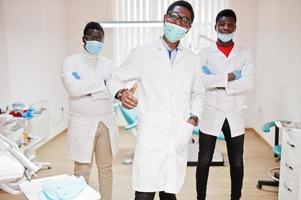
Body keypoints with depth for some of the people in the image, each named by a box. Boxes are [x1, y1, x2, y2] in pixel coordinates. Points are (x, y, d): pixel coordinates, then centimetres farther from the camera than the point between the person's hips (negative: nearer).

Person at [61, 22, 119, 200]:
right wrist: (102, 83, -14)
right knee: (82, 171, 3)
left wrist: (89, 90, -12)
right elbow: (73, 87, -19)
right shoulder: (71, 61, -1)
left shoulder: (109, 64, 9)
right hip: (83, 124, -3)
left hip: (107, 122, 3)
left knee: (106, 169, 13)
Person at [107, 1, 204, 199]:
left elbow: (198, 93, 21)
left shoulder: (192, 59, 10)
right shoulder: (142, 53, -1)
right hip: (150, 138, -3)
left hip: (179, 140, 3)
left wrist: (194, 118, 5)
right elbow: (115, 79, 7)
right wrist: (121, 92, -15)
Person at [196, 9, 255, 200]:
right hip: (210, 115, -1)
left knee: (237, 163, 12)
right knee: (204, 161, 8)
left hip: (235, 116, 2)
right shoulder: (205, 53, 0)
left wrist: (216, 82, -15)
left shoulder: (245, 53, 4)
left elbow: (249, 83, -11)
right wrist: (228, 77, -17)